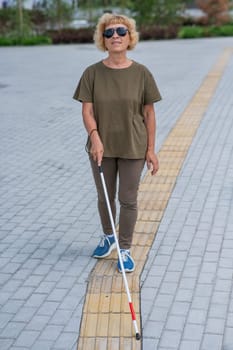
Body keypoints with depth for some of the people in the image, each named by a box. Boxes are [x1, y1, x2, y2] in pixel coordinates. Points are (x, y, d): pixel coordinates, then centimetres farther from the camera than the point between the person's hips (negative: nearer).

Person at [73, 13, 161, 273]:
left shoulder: (141, 73, -6)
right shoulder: (92, 73, -4)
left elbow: (149, 113, -2)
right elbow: (87, 110, -7)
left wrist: (151, 149, -3)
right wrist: (95, 136, -25)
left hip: (133, 148, -1)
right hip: (102, 147, 2)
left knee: (128, 200, 6)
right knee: (105, 197, 17)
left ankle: (125, 249, 23)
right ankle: (108, 236, 42)